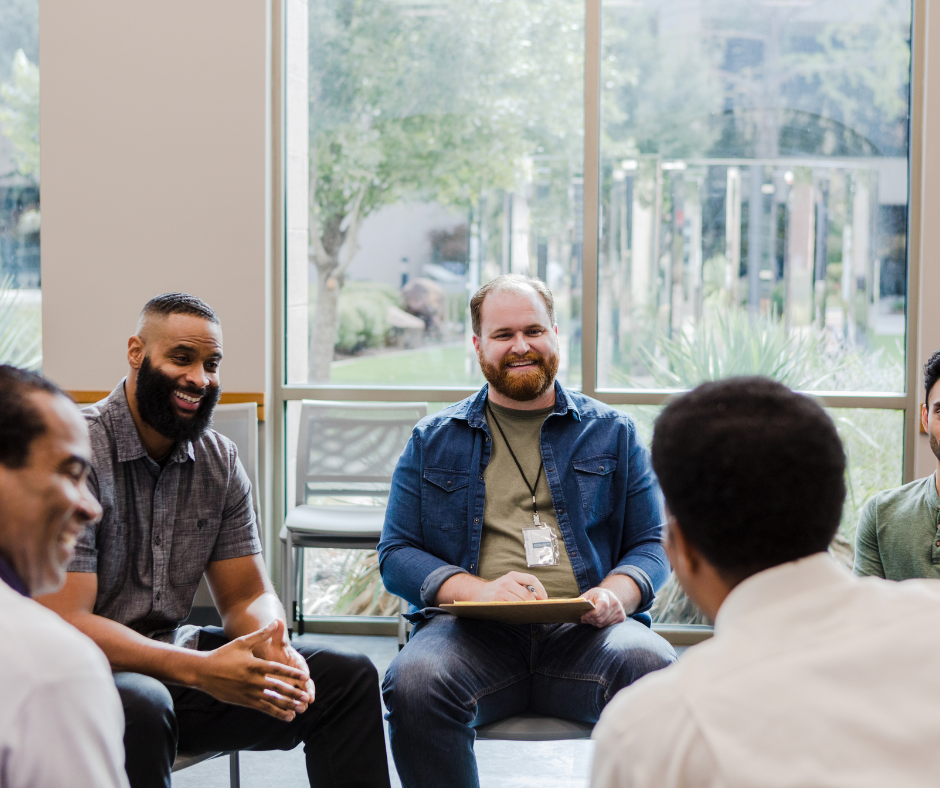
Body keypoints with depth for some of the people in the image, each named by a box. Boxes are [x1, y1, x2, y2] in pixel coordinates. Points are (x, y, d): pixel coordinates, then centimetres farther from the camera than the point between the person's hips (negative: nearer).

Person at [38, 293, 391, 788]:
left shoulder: (219, 460, 6)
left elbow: (248, 596, 7)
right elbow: (63, 622, -23)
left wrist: (273, 650, -19)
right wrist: (199, 671, -33)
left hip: (171, 653, 7)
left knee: (347, 677, -4)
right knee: (138, 704, -40)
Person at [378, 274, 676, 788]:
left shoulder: (612, 432, 20)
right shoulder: (433, 441, 19)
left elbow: (651, 544, 17)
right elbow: (396, 554, 13)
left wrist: (616, 593, -7)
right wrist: (480, 589, -7)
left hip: (582, 631, 0)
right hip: (473, 631, 0)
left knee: (652, 669, -34)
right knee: (414, 683, -34)